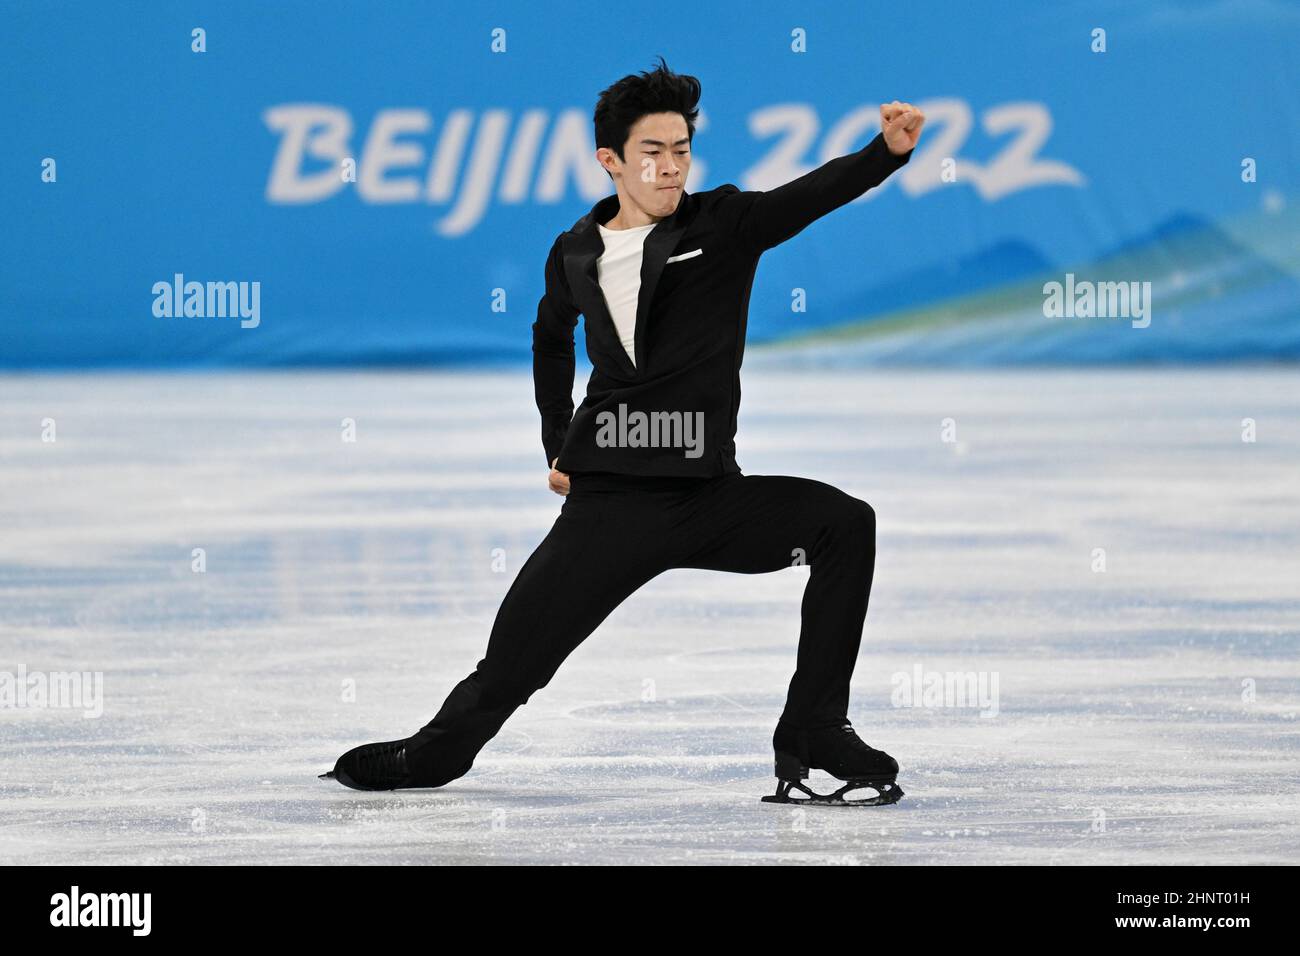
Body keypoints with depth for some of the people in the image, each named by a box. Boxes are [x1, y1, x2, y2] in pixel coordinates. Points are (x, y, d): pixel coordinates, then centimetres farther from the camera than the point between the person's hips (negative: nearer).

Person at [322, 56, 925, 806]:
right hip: (607, 505, 1)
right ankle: (432, 757, 32)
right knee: (512, 663, 0)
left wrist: (889, 149, -40)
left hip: (709, 496, -1)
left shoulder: (725, 224, -3)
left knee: (844, 523, -23)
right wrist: (558, 444, 25)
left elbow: (817, 194, -22)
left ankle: (814, 733, -13)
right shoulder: (576, 256, 4)